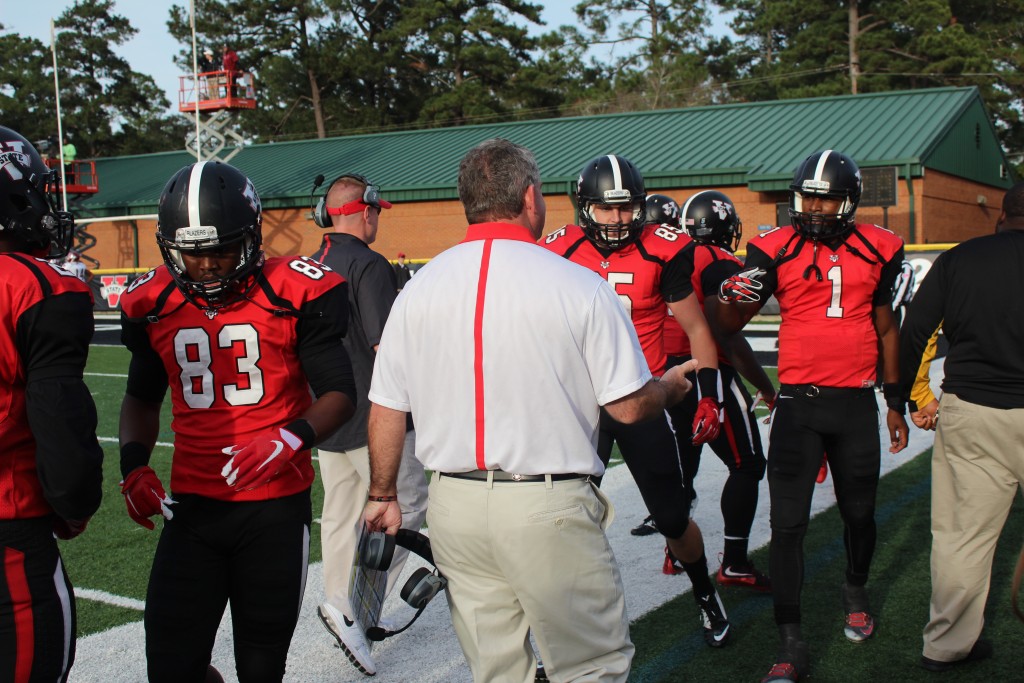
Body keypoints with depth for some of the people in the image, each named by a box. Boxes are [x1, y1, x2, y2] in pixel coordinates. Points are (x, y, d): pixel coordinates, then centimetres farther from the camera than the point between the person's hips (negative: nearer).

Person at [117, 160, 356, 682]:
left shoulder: (293, 294, -9)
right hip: (192, 506, 3)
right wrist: (134, 463, 1)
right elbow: (142, 397, 18)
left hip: (277, 507, -3)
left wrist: (292, 439, -23)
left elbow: (339, 394, -5)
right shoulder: (154, 304, 3)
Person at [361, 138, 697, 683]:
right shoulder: (579, 285, -10)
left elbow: (386, 409, 5)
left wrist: (382, 495, 19)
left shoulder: (417, 288, 1)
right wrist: (673, 385, 16)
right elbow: (628, 407, -6)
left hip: (454, 508, 5)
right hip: (548, 507, -4)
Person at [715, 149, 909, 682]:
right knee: (787, 523, -4)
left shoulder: (877, 249, 4)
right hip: (799, 402, -2)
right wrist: (734, 297, -25)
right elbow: (729, 325, -2)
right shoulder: (776, 250, -3)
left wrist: (896, 402, 15)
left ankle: (855, 592, 45)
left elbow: (885, 327, 13)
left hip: (856, 403, 2)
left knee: (858, 513, 16)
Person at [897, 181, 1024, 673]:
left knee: (963, 533, 9)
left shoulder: (958, 259, 2)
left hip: (969, 411, 2)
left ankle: (947, 643, 20)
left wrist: (902, 395, 12)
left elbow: (913, 332, 1)